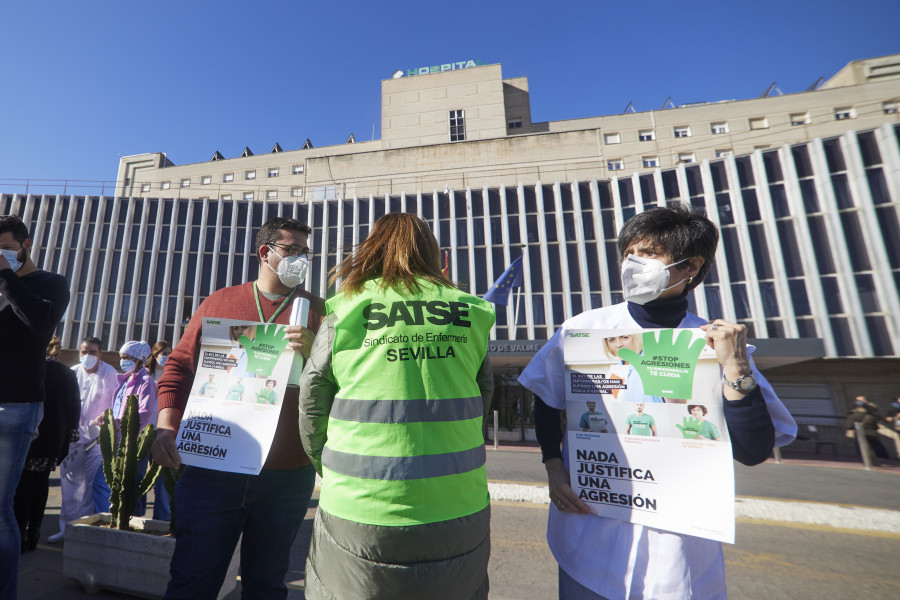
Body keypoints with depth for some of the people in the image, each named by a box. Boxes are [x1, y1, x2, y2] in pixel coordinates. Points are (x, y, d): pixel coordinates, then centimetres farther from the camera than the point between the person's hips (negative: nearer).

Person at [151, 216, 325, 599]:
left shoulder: (316, 311, 3)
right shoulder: (221, 302, 8)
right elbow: (180, 365, 9)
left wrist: (313, 352, -22)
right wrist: (166, 425, -3)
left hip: (286, 477, 0)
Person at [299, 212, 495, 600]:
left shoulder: (345, 312, -7)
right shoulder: (468, 313, -1)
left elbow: (312, 411, 1)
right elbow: (481, 404, 7)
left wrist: (327, 470, 20)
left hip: (361, 515, -1)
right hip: (459, 511, 2)